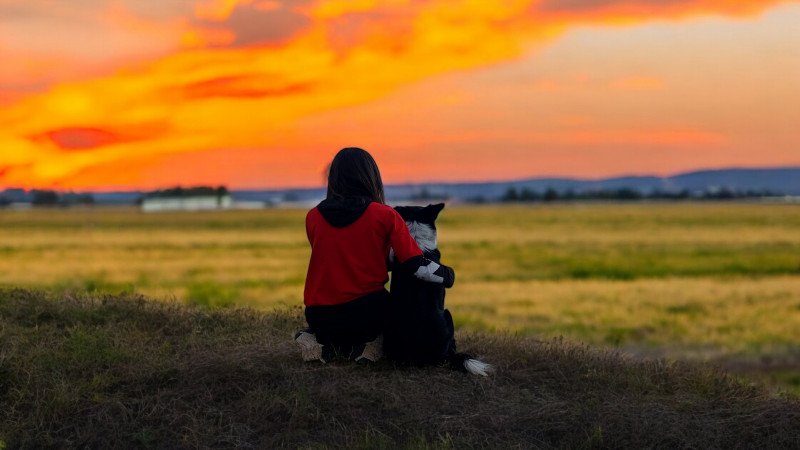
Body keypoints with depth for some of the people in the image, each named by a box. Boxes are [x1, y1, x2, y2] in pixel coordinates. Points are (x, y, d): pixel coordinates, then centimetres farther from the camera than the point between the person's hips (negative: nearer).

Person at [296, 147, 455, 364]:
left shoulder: (313, 217, 1)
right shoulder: (385, 216, -6)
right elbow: (415, 264, -9)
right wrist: (447, 275, 12)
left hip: (319, 317, 3)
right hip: (367, 312, -3)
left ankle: (327, 344, 1)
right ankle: (359, 347, -1)